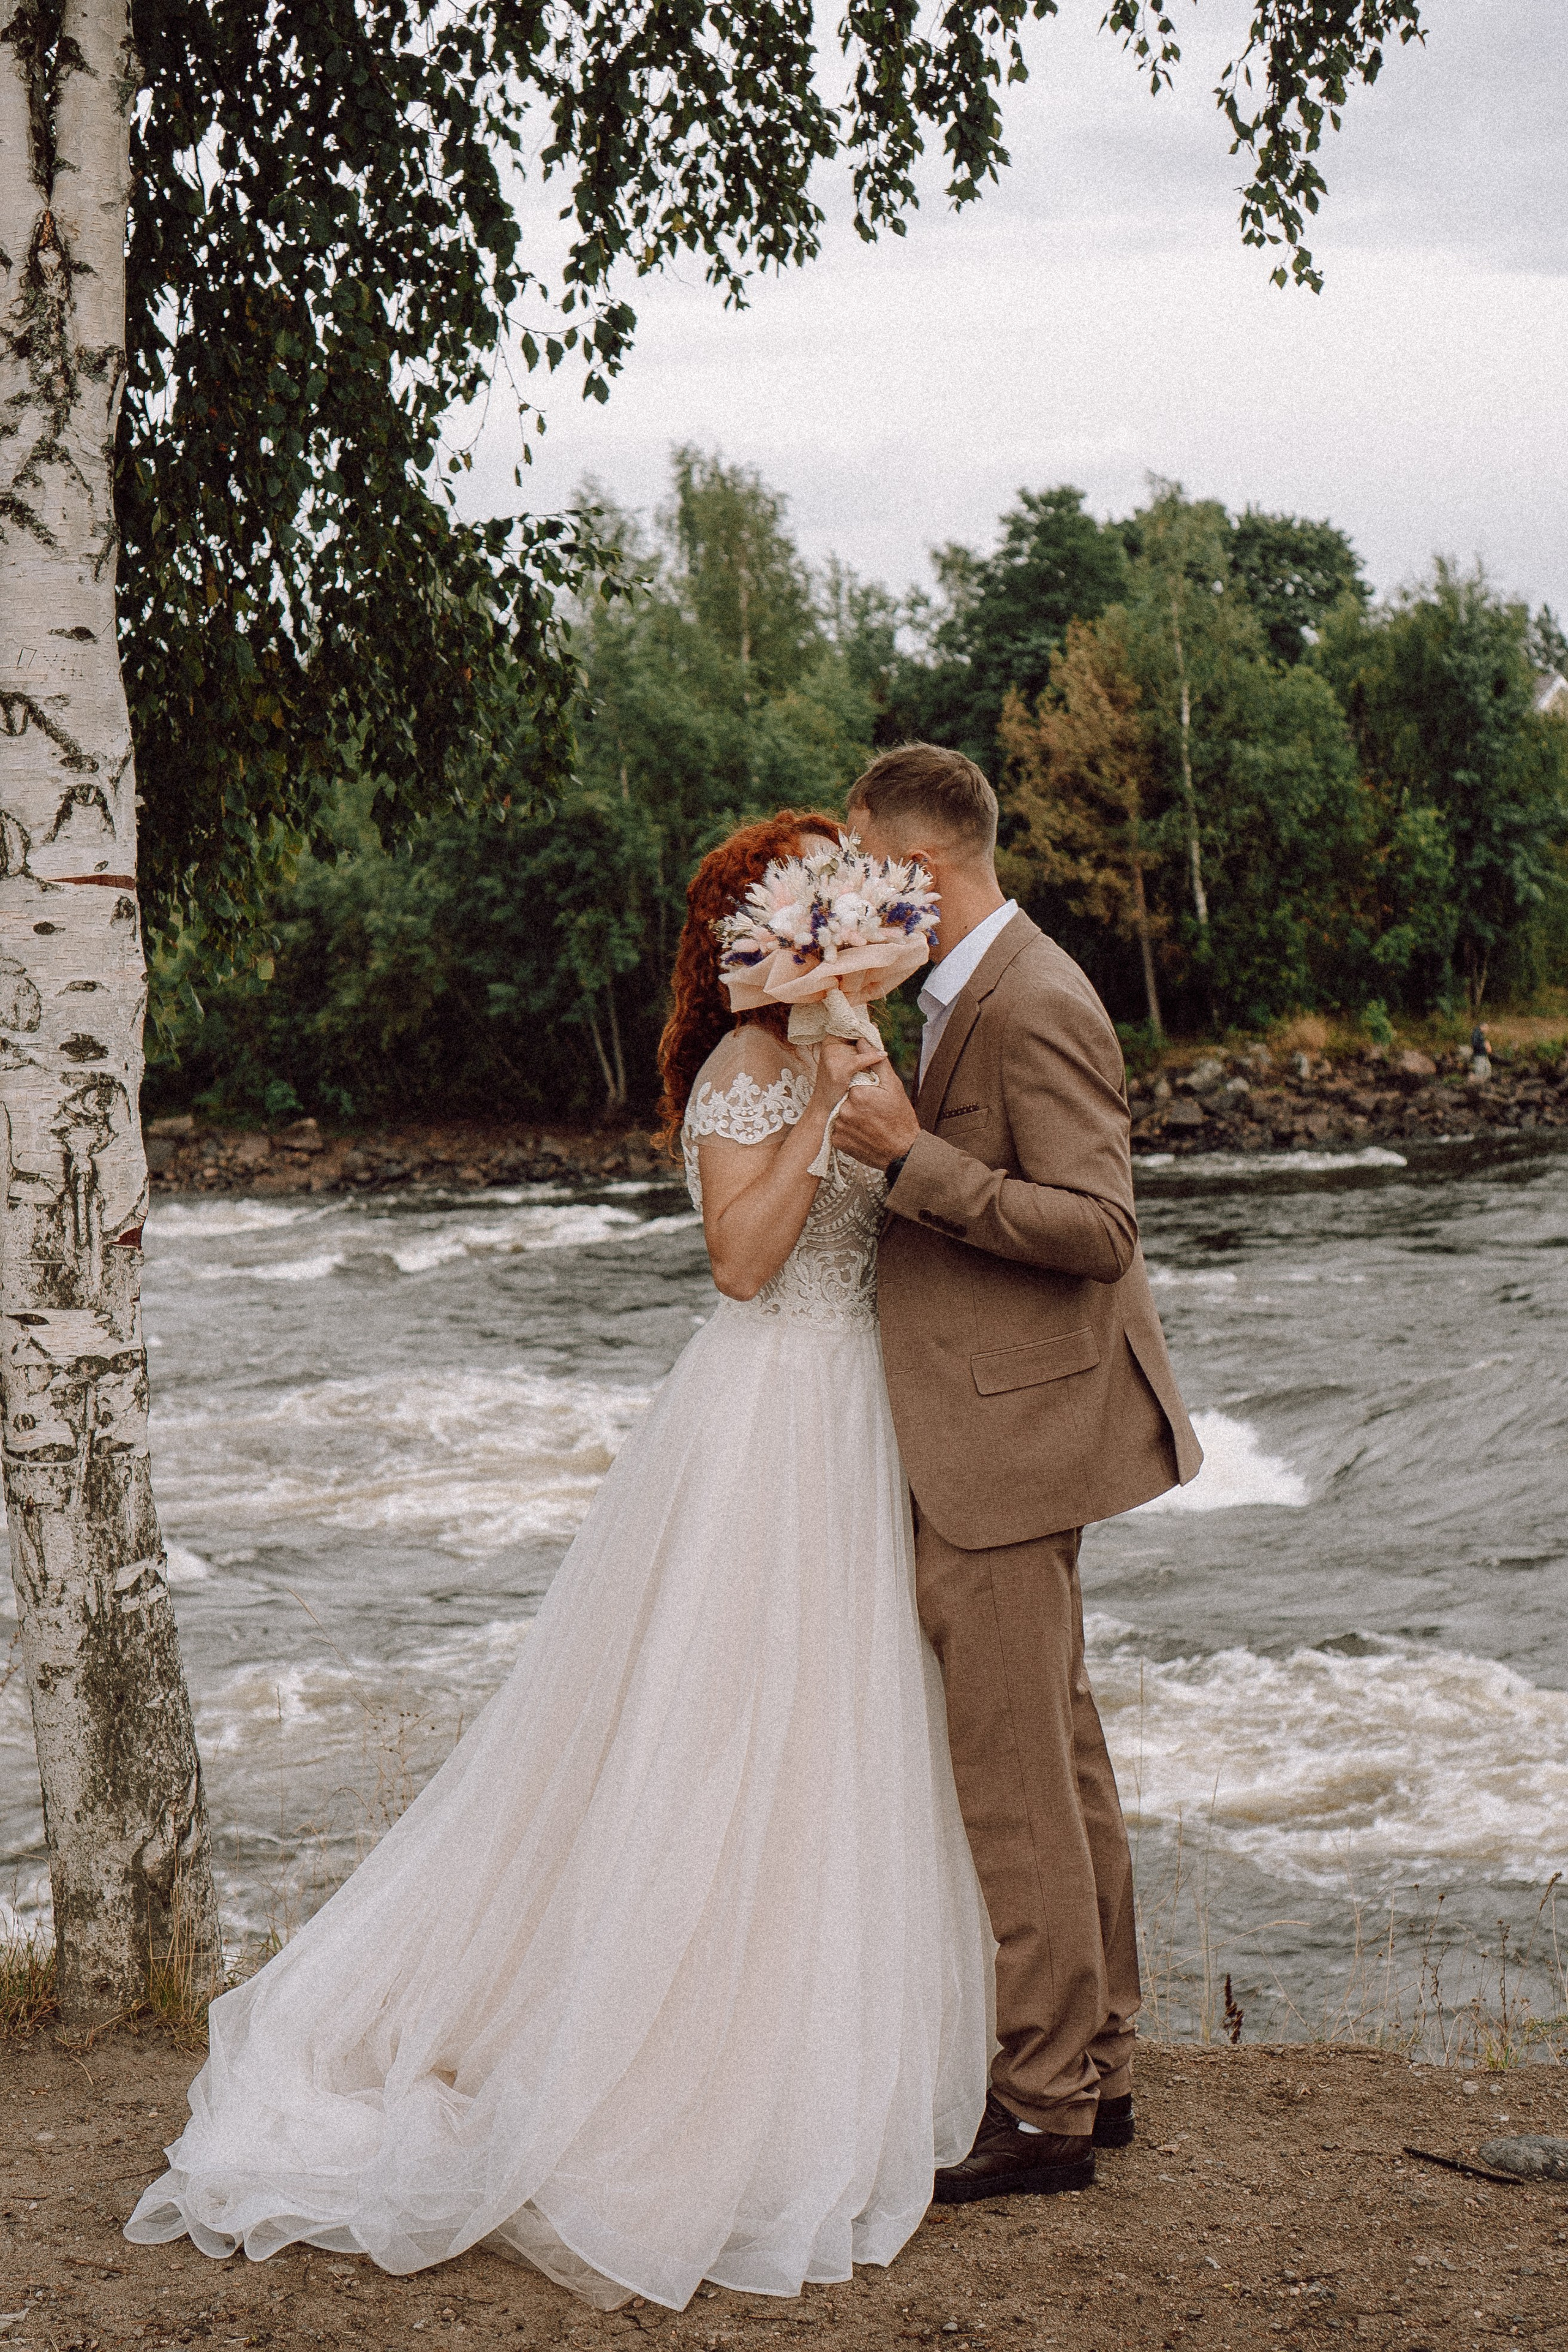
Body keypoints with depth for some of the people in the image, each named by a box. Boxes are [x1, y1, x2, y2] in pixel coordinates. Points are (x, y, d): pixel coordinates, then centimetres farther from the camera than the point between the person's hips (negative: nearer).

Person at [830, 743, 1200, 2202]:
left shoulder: (1028, 1005, -18)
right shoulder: (973, 995, 13)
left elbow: (1097, 1227, -24)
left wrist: (910, 1159, -24)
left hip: (1005, 1438, -11)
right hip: (1005, 1427, 11)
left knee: (1012, 1778, -4)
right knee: (1059, 1757, 16)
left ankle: (1045, 2109, 4)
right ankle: (1094, 2064, 27)